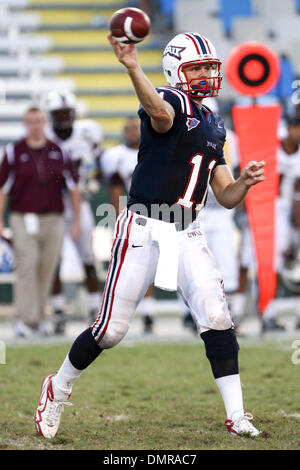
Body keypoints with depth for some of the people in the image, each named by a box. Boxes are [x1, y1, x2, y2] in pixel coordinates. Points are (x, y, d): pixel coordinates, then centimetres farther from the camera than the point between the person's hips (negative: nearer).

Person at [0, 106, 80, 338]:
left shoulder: (58, 152, 6)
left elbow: (73, 186, 11)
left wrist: (76, 220, 9)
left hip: (53, 220, 2)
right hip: (23, 219, -2)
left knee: (46, 271, 5)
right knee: (27, 268, -12)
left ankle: (39, 318, 16)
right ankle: (23, 319, -13)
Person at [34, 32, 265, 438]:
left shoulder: (213, 126, 16)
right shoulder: (171, 104, -7)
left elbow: (226, 197, 17)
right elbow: (159, 111, -36)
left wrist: (244, 183, -6)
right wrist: (132, 67, -56)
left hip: (187, 235, 6)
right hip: (144, 231, -6)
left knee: (216, 315, -11)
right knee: (111, 329, -1)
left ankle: (236, 415, -6)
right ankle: (58, 389, 23)